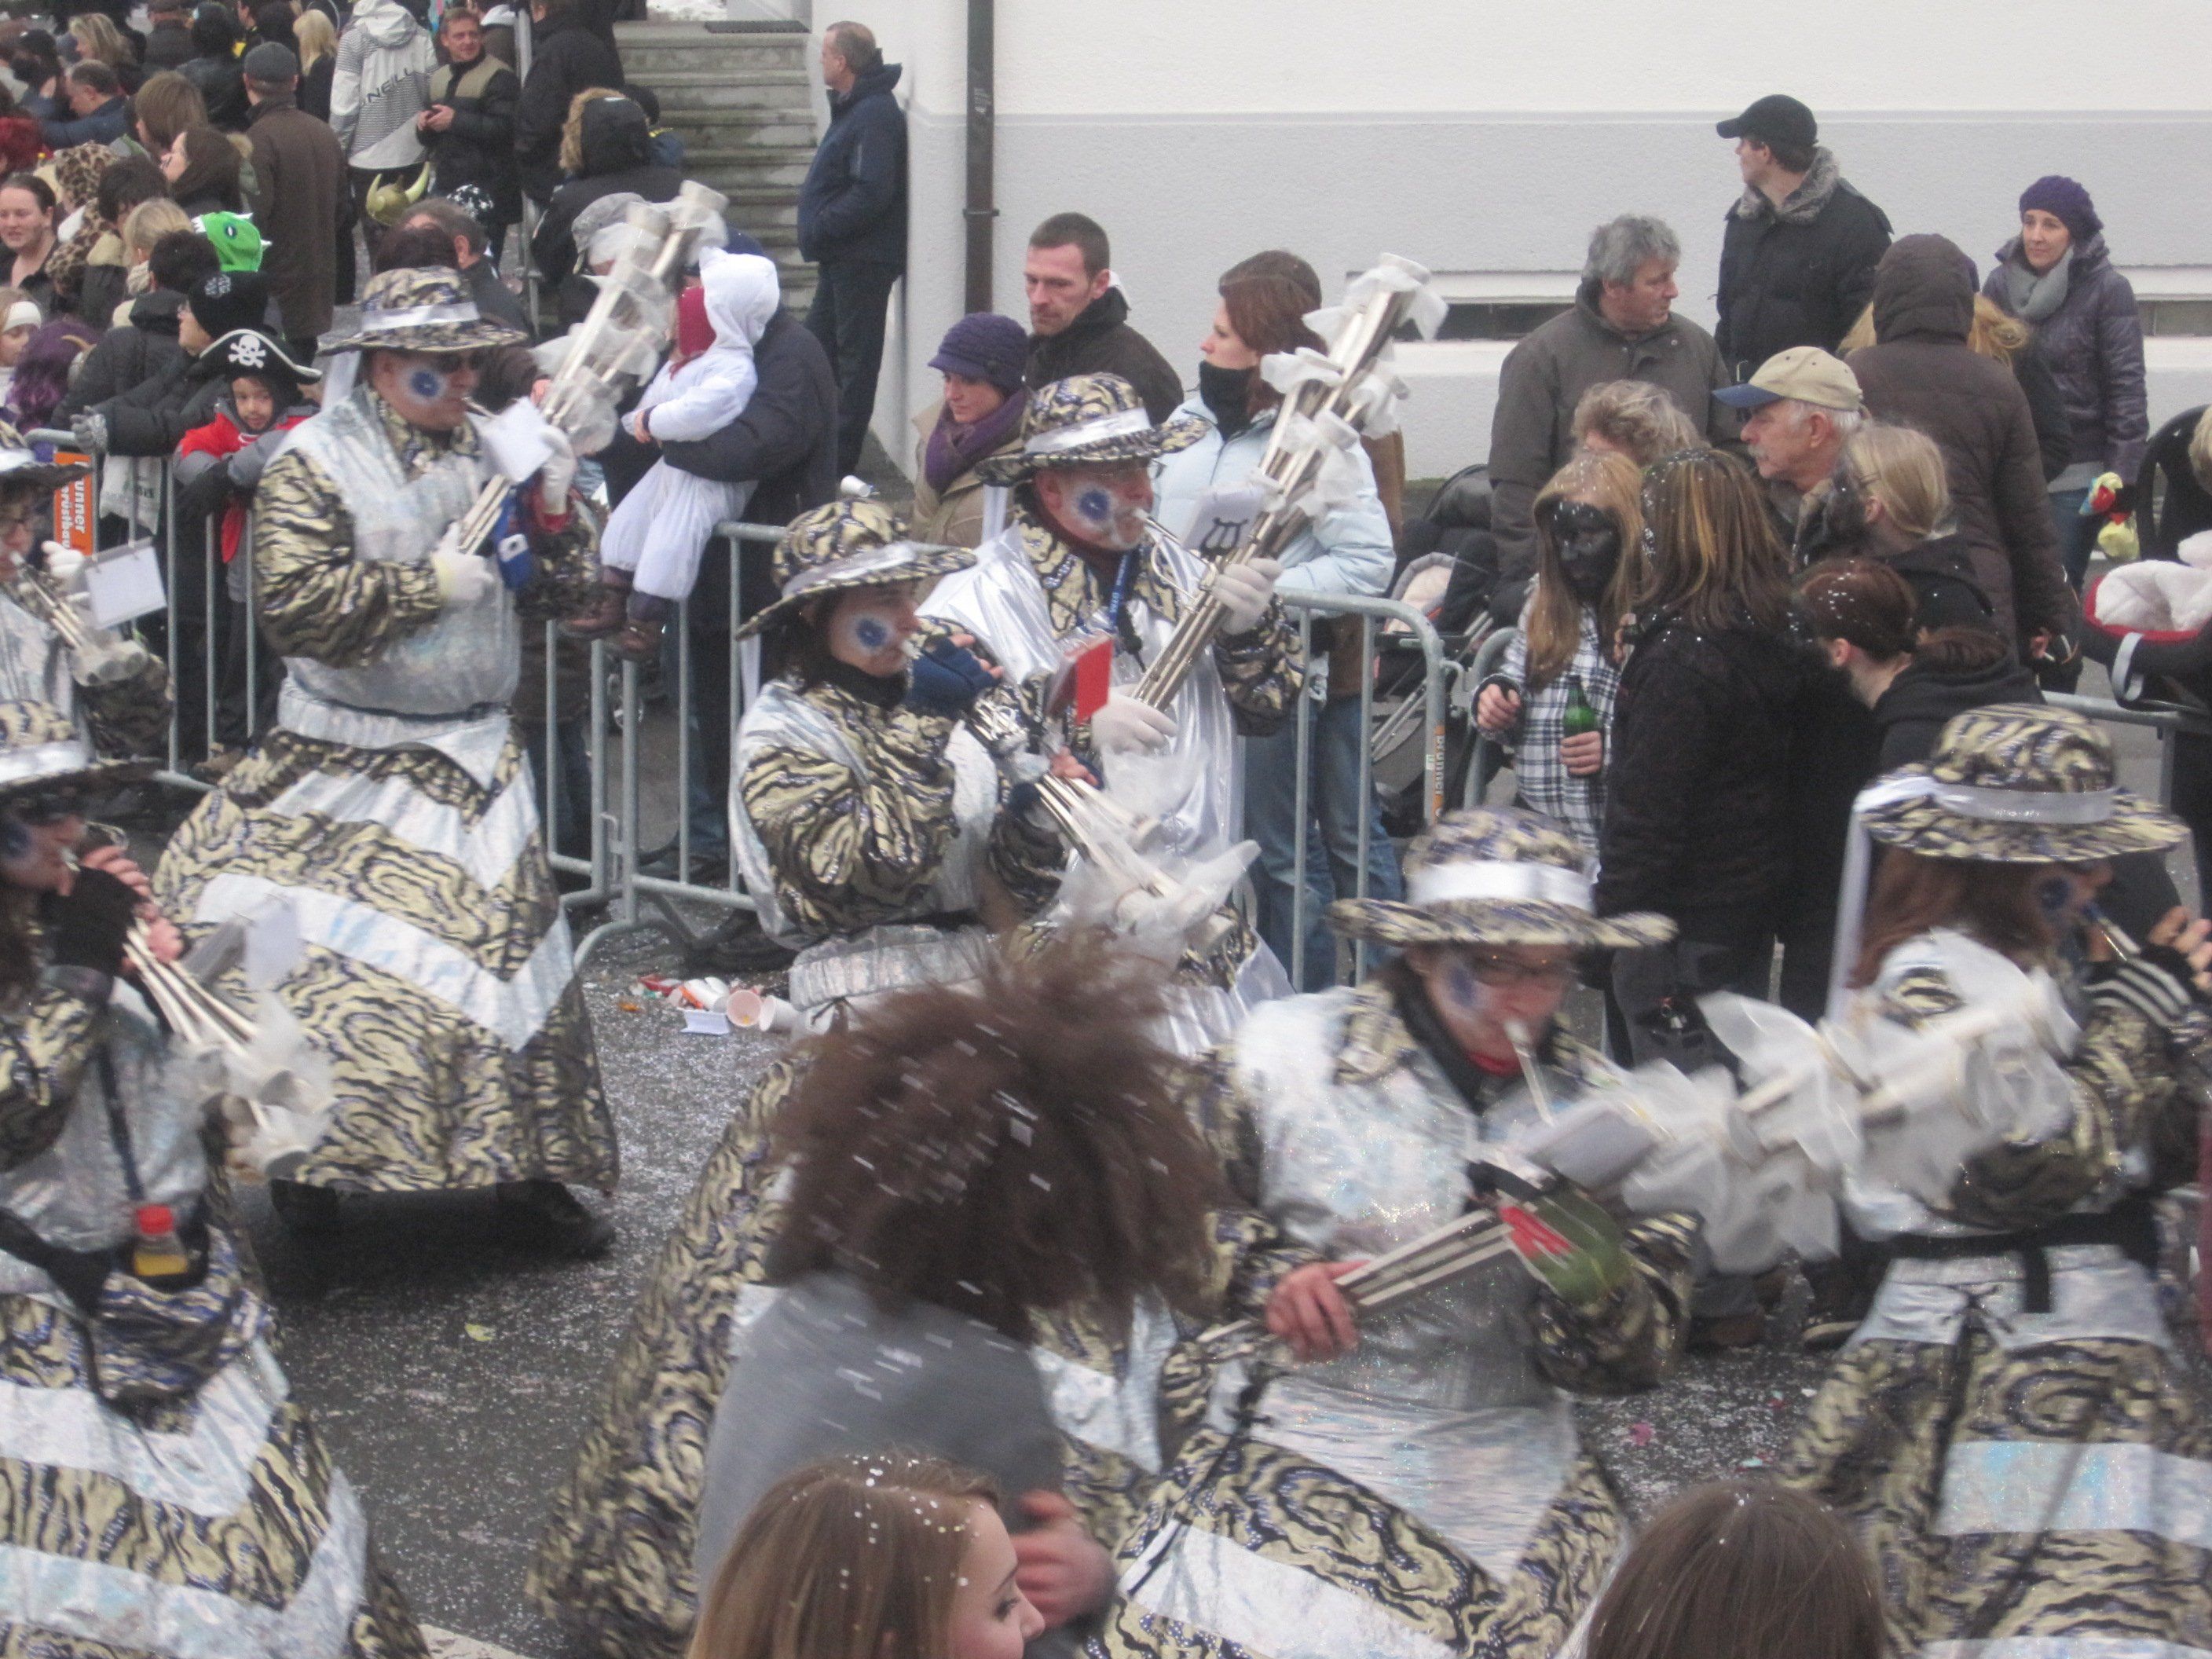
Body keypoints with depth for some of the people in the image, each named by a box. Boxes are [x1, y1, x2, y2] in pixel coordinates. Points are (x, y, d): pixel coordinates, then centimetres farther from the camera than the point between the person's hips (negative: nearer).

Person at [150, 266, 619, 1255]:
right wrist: (429, 584, -20)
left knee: (501, 943, 3)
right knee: (318, 957, -5)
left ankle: (527, 1172, 12)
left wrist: (551, 509, -10)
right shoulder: (317, 462, -9)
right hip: (343, 762, -4)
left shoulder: (487, 451, 7)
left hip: (473, 756, 4)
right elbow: (294, 607, -20)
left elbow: (557, 593, 9)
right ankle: (309, 1156, 13)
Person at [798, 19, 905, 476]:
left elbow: (871, 193, -27)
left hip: (863, 261, -11)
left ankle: (841, 457, 1)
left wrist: (820, 229, -20)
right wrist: (819, 235, 9)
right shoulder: (854, 108, 15)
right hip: (842, 258, 11)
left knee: (855, 355, -3)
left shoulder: (875, 116, -19)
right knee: (817, 344, 17)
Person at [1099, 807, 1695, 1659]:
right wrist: (1262, 1276, -9)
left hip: (1512, 1466, 3)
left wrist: (1596, 1280, -18)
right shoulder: (1286, 1053, -2)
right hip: (1296, 1433, -3)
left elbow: (1633, 1360, 4)